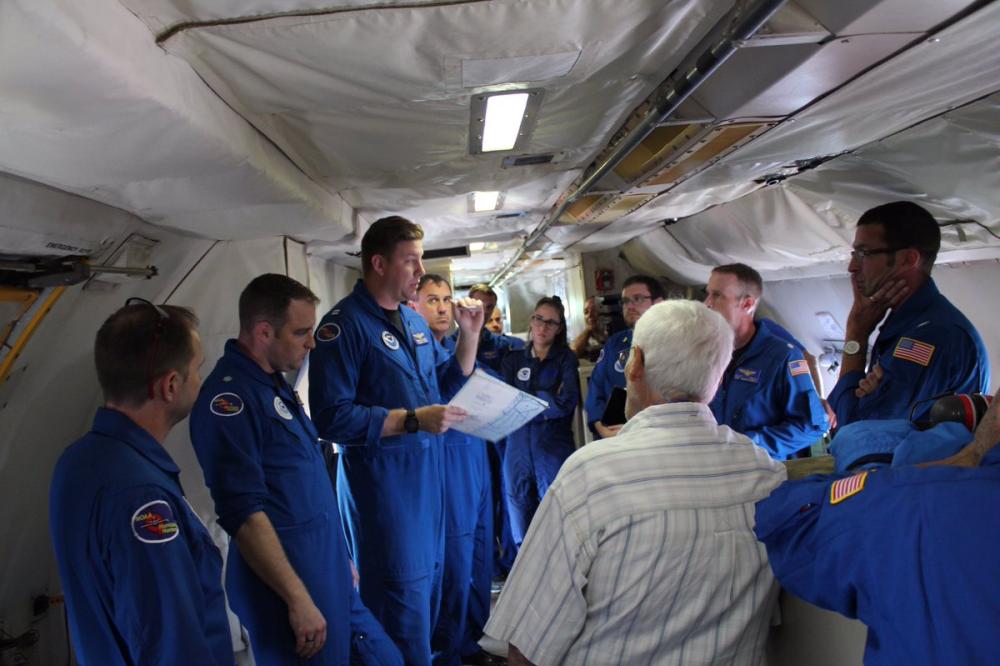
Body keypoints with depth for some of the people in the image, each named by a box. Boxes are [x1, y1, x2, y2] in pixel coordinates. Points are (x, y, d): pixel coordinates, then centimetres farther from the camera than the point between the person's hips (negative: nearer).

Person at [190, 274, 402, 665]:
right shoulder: (229, 397, -19)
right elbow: (244, 514, -23)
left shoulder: (274, 383, 10)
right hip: (288, 585, -9)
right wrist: (298, 599, -20)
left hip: (331, 574, 9)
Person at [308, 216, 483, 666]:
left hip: (428, 471, 8)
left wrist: (469, 334, 2)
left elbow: (448, 384, 16)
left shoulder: (414, 320, 10)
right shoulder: (343, 324, -15)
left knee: (430, 582, 19)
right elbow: (331, 417, -22)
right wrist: (413, 420, -23)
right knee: (402, 597, 1)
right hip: (380, 478, -8)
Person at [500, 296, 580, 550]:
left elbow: (567, 403, -10)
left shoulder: (566, 359, 5)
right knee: (520, 519, 8)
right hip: (518, 446, 3)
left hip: (554, 446, -2)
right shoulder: (514, 359, 12)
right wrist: (548, 400, -9)